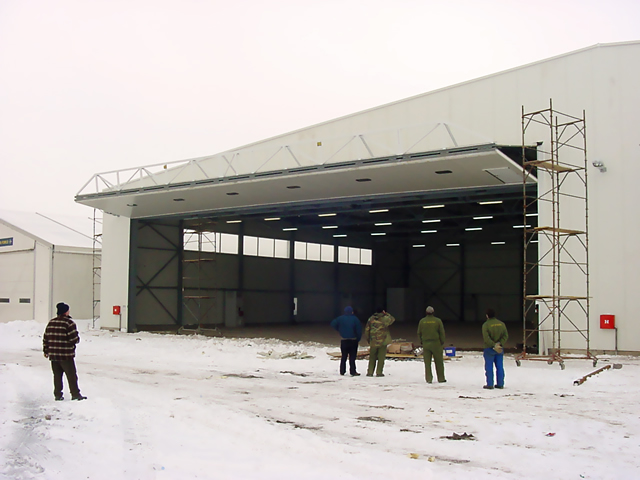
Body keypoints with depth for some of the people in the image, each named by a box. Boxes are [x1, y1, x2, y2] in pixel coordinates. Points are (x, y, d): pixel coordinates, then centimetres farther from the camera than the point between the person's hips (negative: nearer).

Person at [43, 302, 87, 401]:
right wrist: (78, 338, 7)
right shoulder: (69, 323, -11)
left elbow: (45, 338, 13)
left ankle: (57, 394, 16)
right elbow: (74, 339, -16)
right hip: (66, 355, -6)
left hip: (53, 355, 6)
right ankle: (75, 394, 5)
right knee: (71, 375, 2)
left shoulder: (51, 322, 10)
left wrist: (46, 351, 21)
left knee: (57, 375, 14)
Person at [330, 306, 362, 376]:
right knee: (352, 357, -1)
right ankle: (353, 371, -5)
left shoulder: (341, 318, 1)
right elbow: (359, 330, -7)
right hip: (353, 340, -2)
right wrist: (358, 339, 3)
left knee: (343, 357, 11)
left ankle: (342, 371, 11)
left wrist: (339, 330, 14)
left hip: (344, 341, 2)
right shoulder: (355, 319, -5)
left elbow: (333, 324, 4)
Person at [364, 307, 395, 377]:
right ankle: (379, 372, 3)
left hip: (373, 342, 3)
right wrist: (386, 314, 15)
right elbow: (392, 319, 14)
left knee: (372, 357, 12)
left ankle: (370, 372, 11)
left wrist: (367, 339, 16)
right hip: (383, 342, -3)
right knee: (381, 357, 4)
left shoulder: (371, 319, 3)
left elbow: (367, 330, 6)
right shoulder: (385, 319, -6)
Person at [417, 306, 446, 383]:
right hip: (436, 343, -1)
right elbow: (442, 333, -3)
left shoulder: (422, 321, 0)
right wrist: (442, 343, 6)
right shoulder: (438, 321, -4)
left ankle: (429, 379, 4)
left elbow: (419, 333, 4)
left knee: (427, 362, 6)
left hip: (425, 344, 1)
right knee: (439, 362, 8)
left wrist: (421, 342, 17)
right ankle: (441, 378, 13)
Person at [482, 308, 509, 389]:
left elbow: (486, 338, -20)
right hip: (500, 349, 4)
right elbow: (506, 336, -2)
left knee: (489, 367, 2)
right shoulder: (502, 324, 5)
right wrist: (500, 344, -10)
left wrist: (494, 345, -17)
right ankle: (500, 384, 12)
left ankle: (490, 384, 3)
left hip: (489, 349, -4)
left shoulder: (486, 325, -11)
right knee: (500, 367, 10)